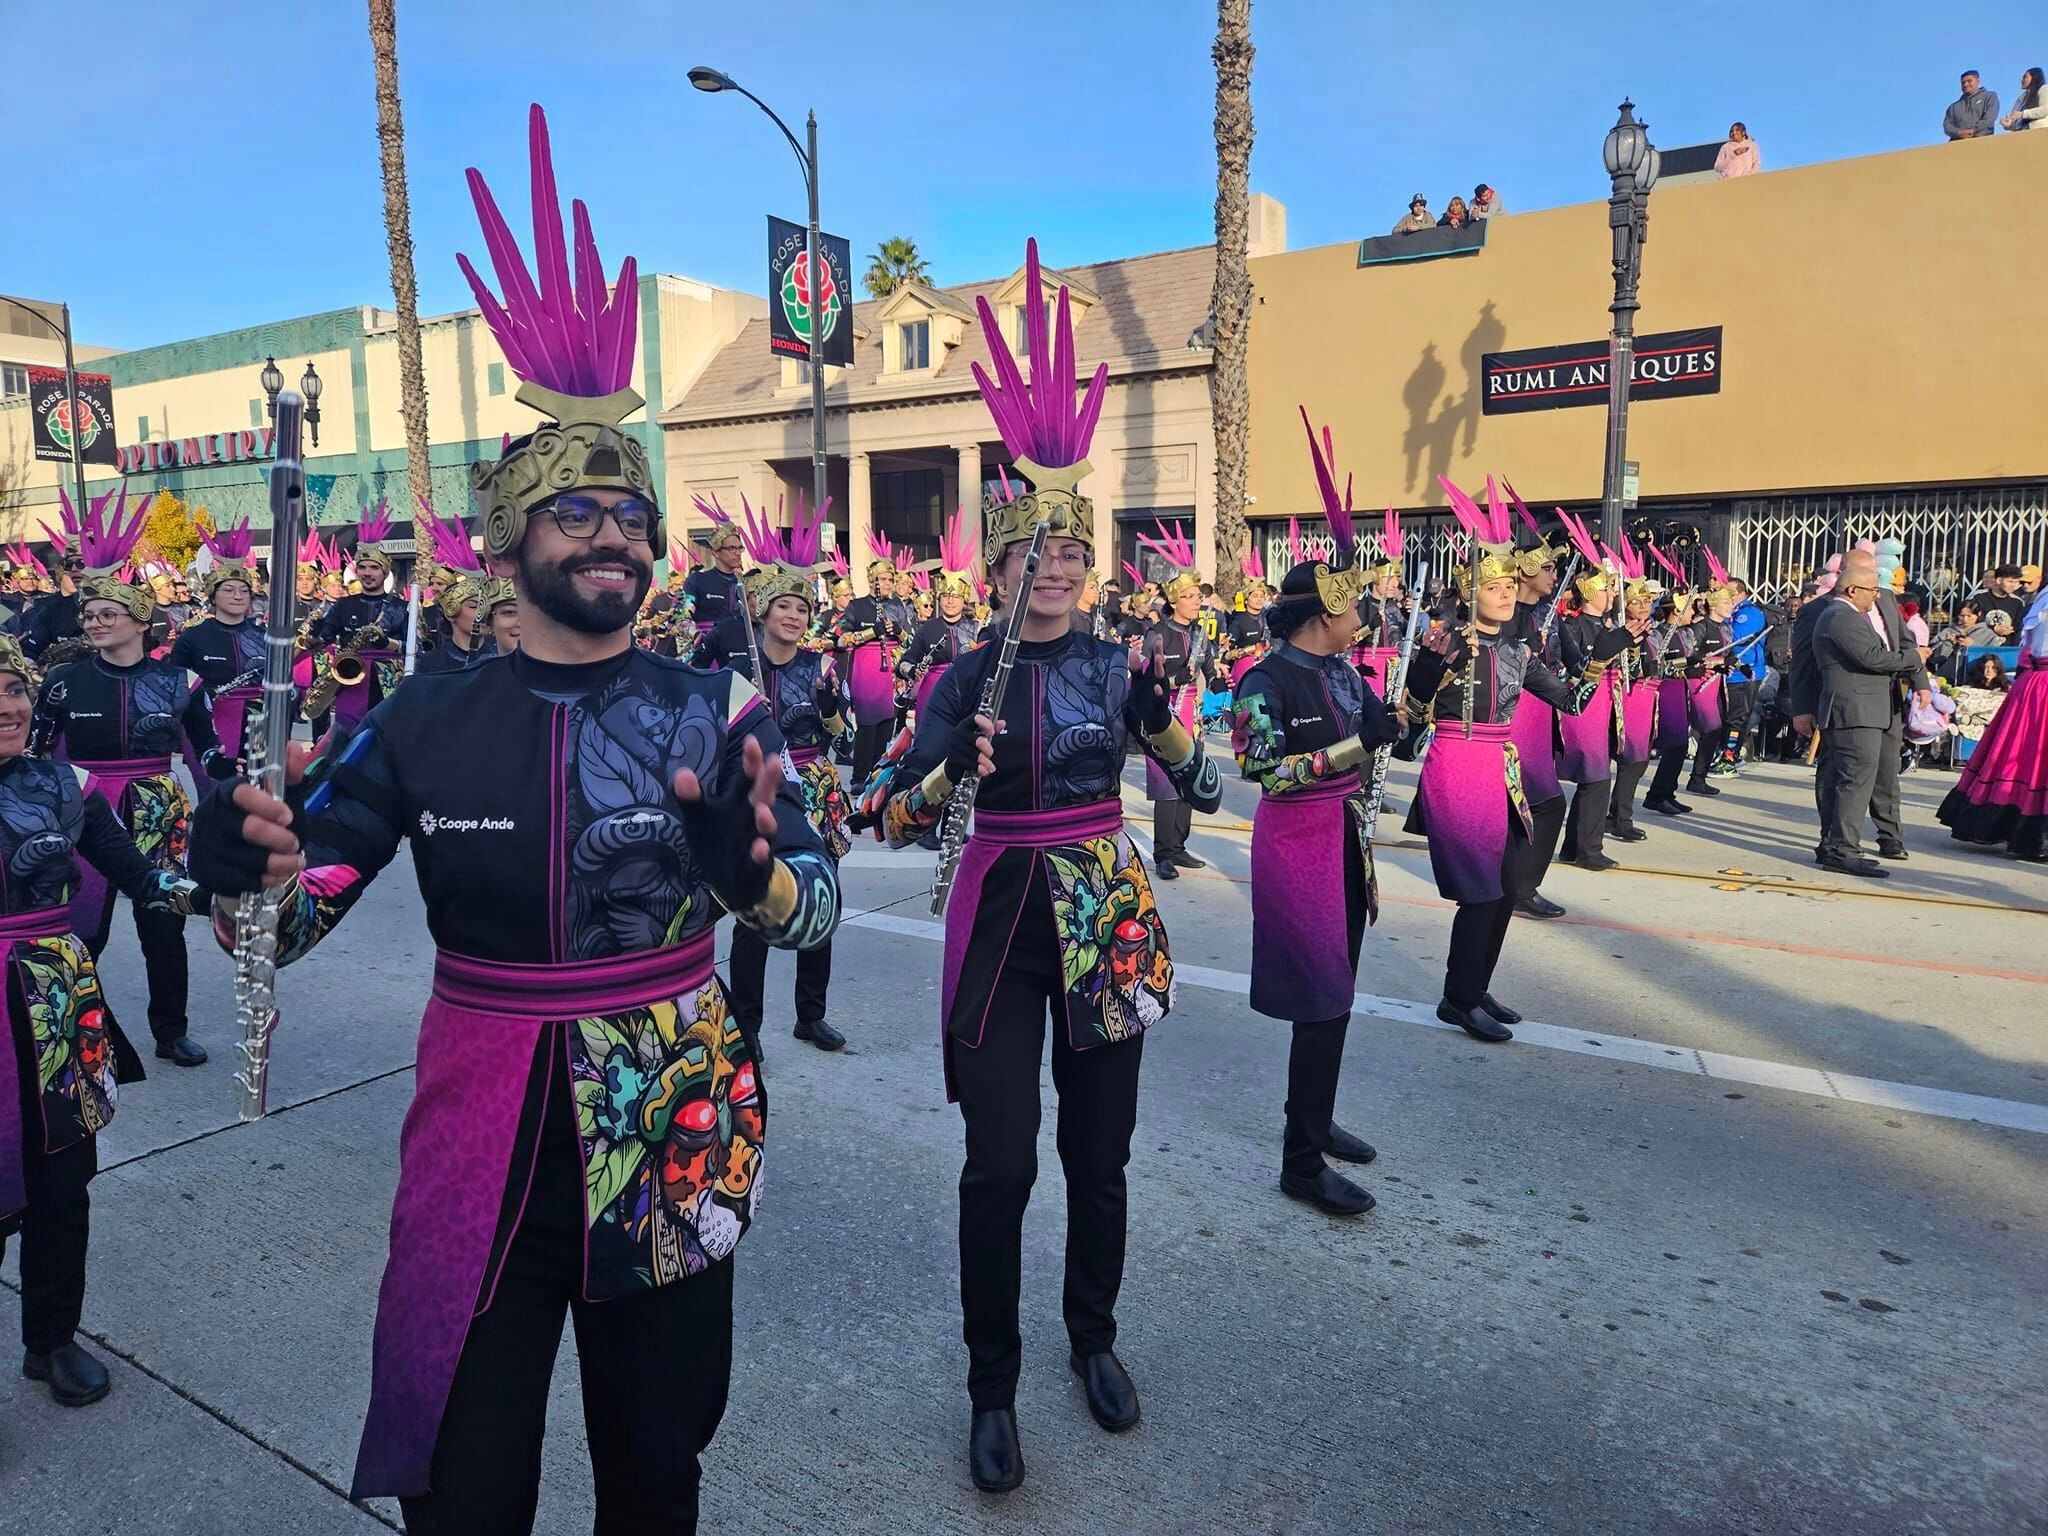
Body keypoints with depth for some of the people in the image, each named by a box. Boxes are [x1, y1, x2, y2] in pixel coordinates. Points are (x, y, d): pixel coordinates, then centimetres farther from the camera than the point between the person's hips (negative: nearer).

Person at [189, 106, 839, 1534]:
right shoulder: (422, 720, -3)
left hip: (670, 1143, 0)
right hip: (480, 1144, 1)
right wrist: (252, 869, -24)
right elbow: (294, 912, -1)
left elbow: (818, 905, -10)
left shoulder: (718, 707, -6)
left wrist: (748, 867, -32)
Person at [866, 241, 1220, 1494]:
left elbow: (1206, 794, 5)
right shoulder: (968, 678, -3)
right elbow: (898, 818, -10)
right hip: (1000, 921, -1)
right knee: (1000, 1163, -1)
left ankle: (1096, 1339, 35)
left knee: (1098, 1152, 12)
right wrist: (952, 772, -27)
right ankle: (993, 1389, 18)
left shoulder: (1121, 665, 0)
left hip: (1107, 915, 1)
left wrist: (1163, 723, -10)